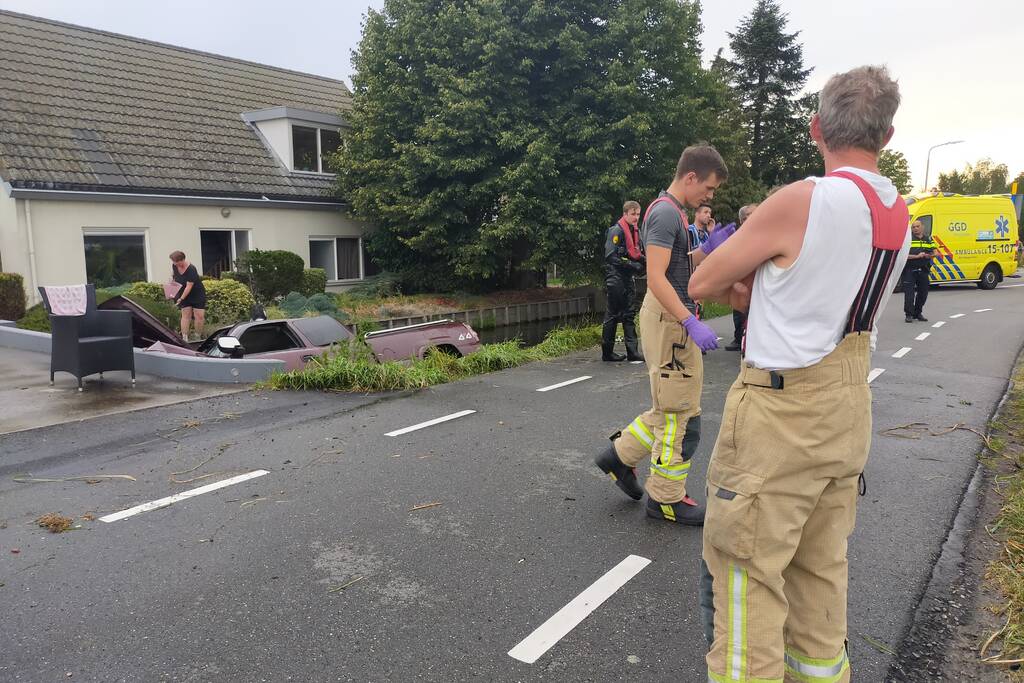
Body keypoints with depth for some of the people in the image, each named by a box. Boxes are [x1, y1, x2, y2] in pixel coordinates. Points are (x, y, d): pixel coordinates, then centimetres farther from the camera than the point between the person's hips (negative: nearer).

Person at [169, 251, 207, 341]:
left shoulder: (191, 270, -28)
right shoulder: (174, 266, -6)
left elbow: (189, 286, -28)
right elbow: (173, 274, 19)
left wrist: (181, 298, -29)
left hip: (197, 294, -5)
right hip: (183, 294, 5)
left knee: (199, 316, -7)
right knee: (185, 315, -1)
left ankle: (199, 337, 8)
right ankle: (184, 338, -2)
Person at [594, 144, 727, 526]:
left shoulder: (672, 211, 16)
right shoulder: (666, 213, -16)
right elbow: (656, 278, -25)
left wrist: (707, 250, 12)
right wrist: (691, 323, -29)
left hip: (675, 317, 10)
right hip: (669, 319, -10)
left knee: (672, 407, 18)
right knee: (679, 413, -1)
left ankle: (620, 455, 27)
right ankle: (666, 498, 11)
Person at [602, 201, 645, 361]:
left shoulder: (635, 232, 14)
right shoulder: (616, 231, -12)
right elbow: (610, 257, -20)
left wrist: (642, 260, 1)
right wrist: (633, 265, -21)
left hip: (627, 278, 8)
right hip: (615, 277, -8)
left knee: (629, 314, 8)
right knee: (613, 314, -2)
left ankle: (633, 352, 11)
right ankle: (607, 352, 6)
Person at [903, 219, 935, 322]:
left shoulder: (928, 239, 12)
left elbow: (933, 253, 14)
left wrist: (927, 255, -8)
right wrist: (917, 256, -19)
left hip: (923, 270, 5)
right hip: (910, 270, -5)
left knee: (923, 292, 10)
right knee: (909, 292, -8)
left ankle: (918, 313, 24)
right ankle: (909, 314, -3)